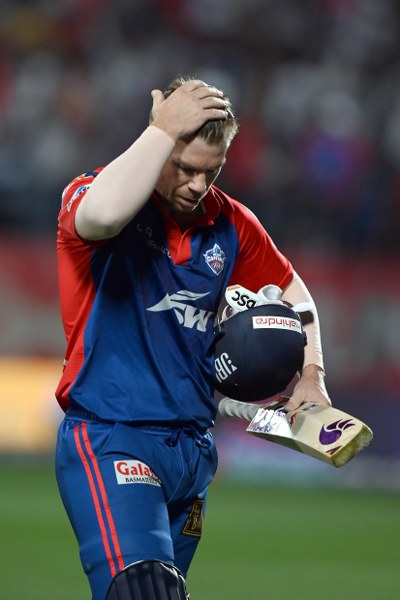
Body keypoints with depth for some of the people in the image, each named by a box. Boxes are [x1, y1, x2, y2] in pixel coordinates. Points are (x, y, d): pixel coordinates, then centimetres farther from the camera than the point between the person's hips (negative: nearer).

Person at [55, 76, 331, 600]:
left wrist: (311, 375, 13)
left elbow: (290, 287, 26)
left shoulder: (230, 223, 9)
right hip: (108, 441, -6)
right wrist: (165, 128, -22)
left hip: (191, 449, 7)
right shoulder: (91, 194, -7)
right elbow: (102, 215, -34)